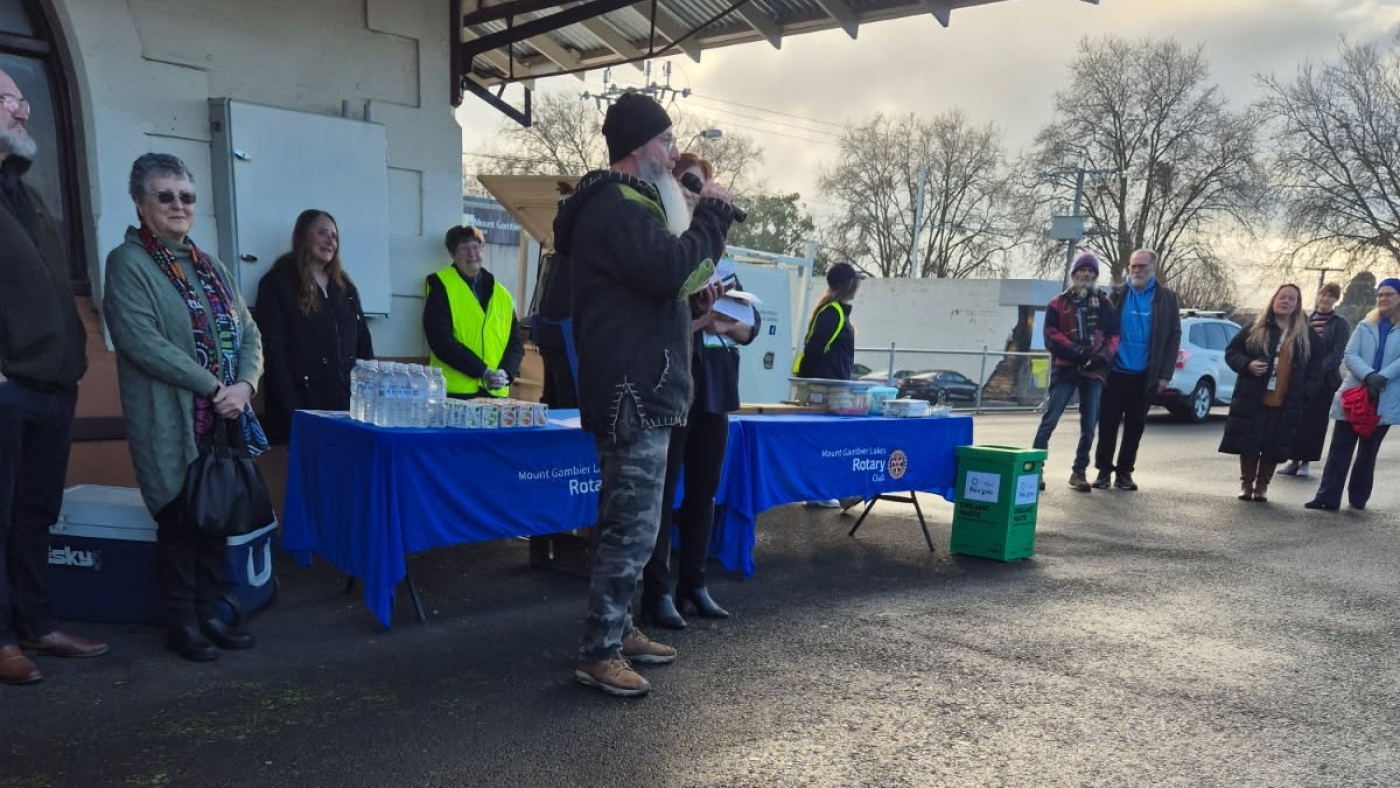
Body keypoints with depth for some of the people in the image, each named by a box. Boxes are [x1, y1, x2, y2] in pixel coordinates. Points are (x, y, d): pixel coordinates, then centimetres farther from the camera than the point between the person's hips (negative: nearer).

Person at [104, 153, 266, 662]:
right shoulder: (128, 263, -6)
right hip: (171, 423, -6)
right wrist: (213, 386, -17)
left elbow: (248, 333, 11)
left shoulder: (210, 266, 15)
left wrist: (243, 385, -8)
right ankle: (182, 624, 16)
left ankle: (210, 614, 23)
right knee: (181, 522, 2)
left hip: (224, 419, 6)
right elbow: (142, 341, -17)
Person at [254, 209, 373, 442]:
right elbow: (273, 353, -8)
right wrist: (293, 413, -16)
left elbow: (363, 345, 16)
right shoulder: (277, 283, -1)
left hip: (347, 407, 5)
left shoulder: (345, 286, 17)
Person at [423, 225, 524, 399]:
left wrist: (506, 372, -7)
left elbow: (515, 341, 13)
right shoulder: (442, 288, 0)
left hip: (496, 393, 4)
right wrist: (483, 372, -16)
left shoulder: (501, 295, 15)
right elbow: (441, 341, -10)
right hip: (455, 392, -4)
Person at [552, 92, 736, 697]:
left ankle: (617, 630, 28)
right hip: (632, 393, -11)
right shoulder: (617, 207, -14)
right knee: (633, 526, -8)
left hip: (638, 390, 11)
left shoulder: (625, 204, 22)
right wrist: (712, 214, -12)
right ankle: (598, 654, 0)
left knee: (625, 521, 16)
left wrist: (692, 287, 9)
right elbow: (675, 271, -25)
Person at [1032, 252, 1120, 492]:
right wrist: (1075, 350, -17)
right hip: (1065, 368, -3)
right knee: (1050, 419, -8)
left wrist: (1104, 355, -9)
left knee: (1089, 425, 3)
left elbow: (1114, 335, 9)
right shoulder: (1059, 303, 5)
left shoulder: (1104, 304, 13)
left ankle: (1079, 471, 12)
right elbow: (1051, 336, -3)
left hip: (1094, 370, 3)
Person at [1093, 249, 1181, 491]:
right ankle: (1104, 470, 10)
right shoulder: (1118, 294, 4)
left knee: (1135, 426, 7)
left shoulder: (1166, 298, 3)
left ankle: (1124, 471, 17)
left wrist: (1165, 374, -6)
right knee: (1108, 423, 1)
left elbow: (1174, 336, 1)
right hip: (1116, 372, 0)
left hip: (1145, 376, 0)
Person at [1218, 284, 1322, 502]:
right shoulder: (1256, 328, 3)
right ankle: (1246, 483, 16)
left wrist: (1306, 391, -1)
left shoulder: (1307, 336, 6)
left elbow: (1316, 365, 11)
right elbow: (1231, 351, 6)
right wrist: (1247, 364, -13)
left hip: (1285, 404, 1)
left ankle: (1262, 485, 17)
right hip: (1252, 399, -1)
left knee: (1274, 447, 3)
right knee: (1248, 443, 2)